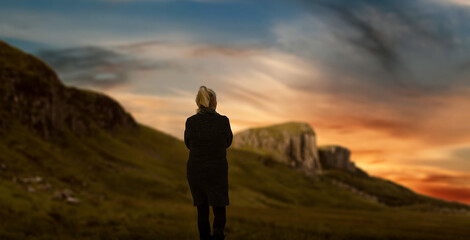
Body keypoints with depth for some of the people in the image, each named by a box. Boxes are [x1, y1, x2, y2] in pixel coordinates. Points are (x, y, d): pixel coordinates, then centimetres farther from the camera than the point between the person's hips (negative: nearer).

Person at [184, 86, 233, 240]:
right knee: (219, 212, 10)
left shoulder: (191, 122, -7)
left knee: (202, 210, 20)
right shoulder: (223, 121, -12)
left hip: (195, 172, 2)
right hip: (217, 173, -2)